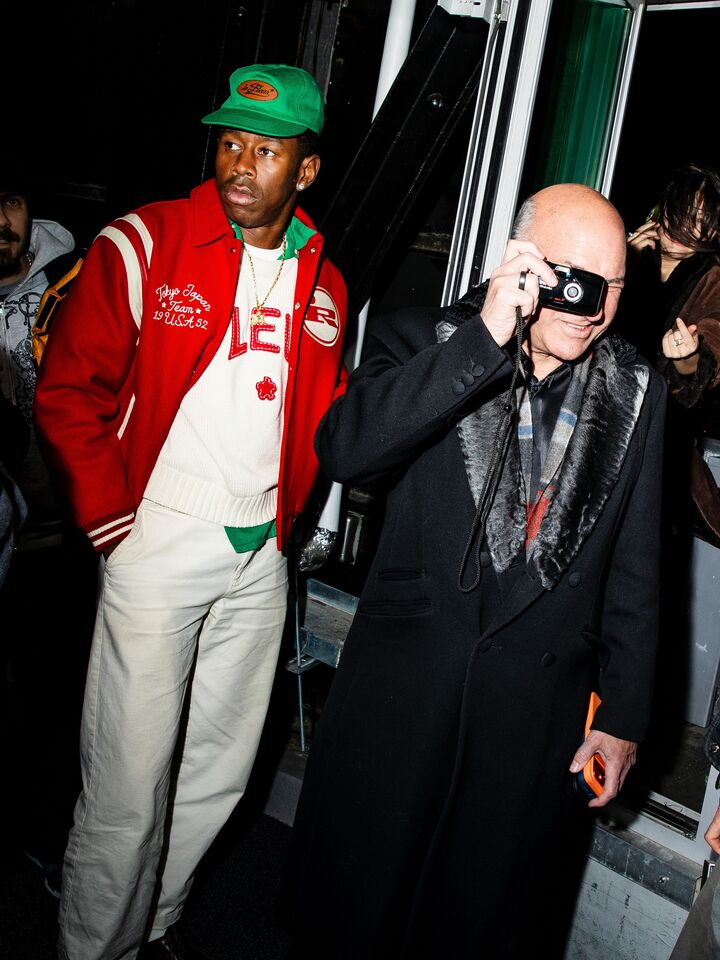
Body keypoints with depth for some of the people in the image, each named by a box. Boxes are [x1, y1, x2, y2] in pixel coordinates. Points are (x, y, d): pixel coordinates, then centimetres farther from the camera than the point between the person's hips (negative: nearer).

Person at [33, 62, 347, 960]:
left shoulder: (323, 284, 8)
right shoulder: (143, 244, -6)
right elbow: (67, 393, -5)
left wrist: (286, 510, 9)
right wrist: (110, 516, -9)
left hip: (260, 556, 5)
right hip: (160, 542, -5)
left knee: (219, 772, 16)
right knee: (129, 783, 1)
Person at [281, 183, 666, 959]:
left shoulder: (636, 392, 1)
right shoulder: (423, 342, -5)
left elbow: (633, 570, 5)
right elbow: (344, 449, -24)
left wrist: (624, 717, 5)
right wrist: (485, 338, -27)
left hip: (541, 706, 2)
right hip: (401, 681, -1)